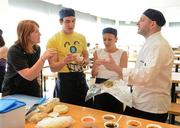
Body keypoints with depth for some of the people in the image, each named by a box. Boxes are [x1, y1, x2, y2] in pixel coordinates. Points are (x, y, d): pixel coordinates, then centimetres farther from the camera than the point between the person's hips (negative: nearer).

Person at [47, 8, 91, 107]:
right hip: (64, 80, -4)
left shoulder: (81, 37, 4)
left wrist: (83, 61, -12)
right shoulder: (53, 40, -10)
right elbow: (53, 68, -11)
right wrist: (64, 61, -30)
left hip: (80, 78, 4)